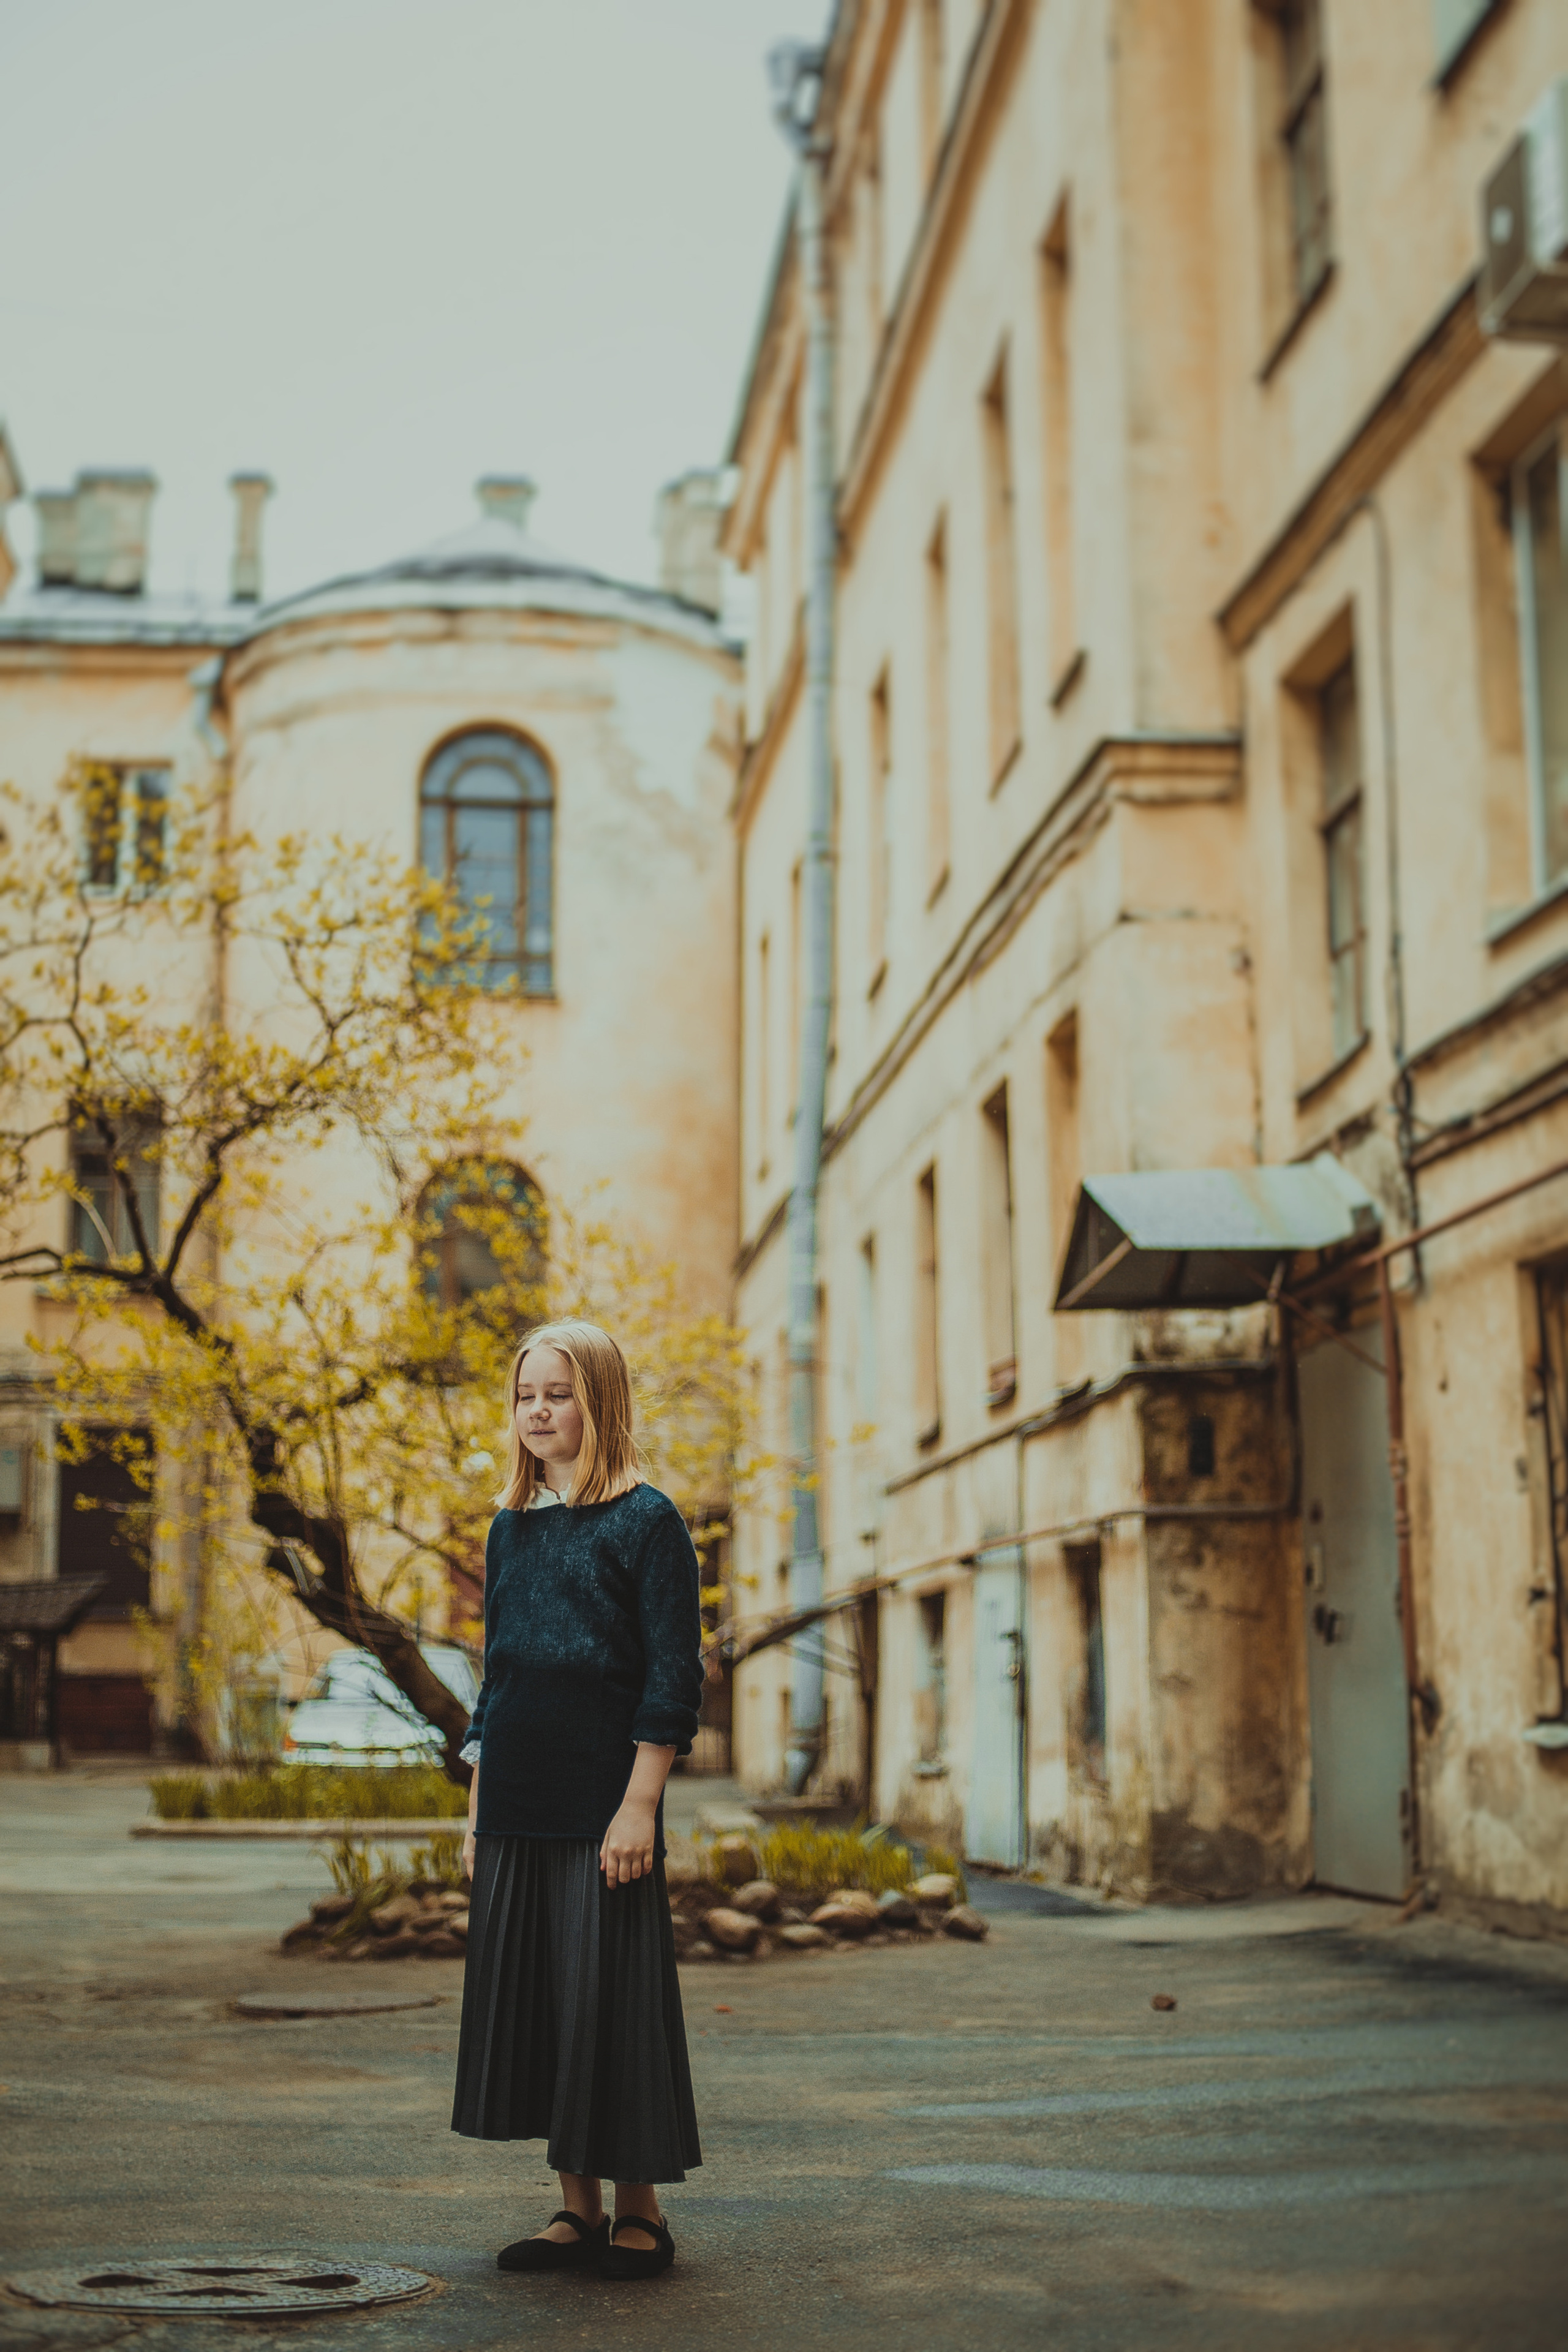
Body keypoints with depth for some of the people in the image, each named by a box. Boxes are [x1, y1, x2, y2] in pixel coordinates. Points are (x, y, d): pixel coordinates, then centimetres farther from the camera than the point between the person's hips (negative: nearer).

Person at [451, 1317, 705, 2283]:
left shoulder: (647, 1520, -5)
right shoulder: (511, 1528, 13)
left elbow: (674, 1677, -9)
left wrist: (641, 1803, -15)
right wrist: (478, 1807, 13)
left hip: (606, 1804, -6)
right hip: (518, 1806, 6)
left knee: (611, 1995, -2)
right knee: (528, 1996, 8)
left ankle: (641, 2210, 13)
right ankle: (578, 2209, 20)